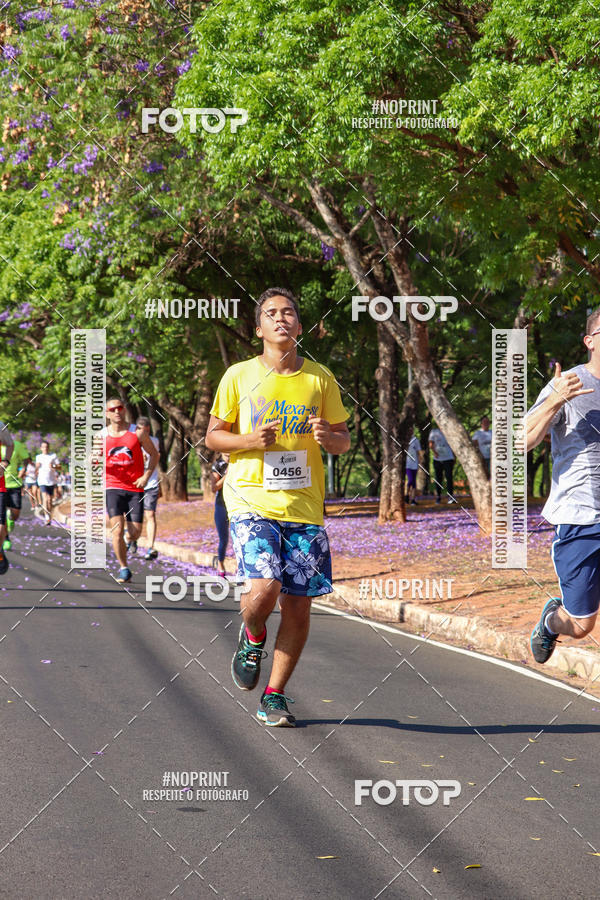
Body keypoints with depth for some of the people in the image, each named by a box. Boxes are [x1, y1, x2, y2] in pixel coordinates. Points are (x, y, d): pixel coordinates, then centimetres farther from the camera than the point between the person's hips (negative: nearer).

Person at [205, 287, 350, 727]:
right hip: (251, 499, -2)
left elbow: (343, 438, 14)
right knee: (264, 588, -21)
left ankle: (274, 697, 17)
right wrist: (251, 440, -12)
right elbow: (214, 435, 7)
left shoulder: (319, 378, 7)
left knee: (298, 606, 1)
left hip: (305, 507, 3)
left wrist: (329, 438, -10)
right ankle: (253, 637, 15)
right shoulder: (239, 376, 1)